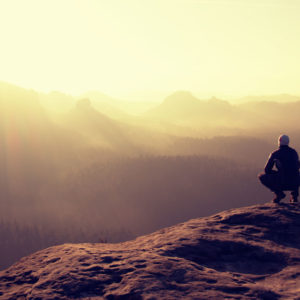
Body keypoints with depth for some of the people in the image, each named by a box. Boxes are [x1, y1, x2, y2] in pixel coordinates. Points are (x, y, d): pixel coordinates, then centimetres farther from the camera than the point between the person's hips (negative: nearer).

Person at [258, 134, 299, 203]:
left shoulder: (274, 154, 0)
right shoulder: (294, 152, 11)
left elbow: (267, 170, 6)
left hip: (282, 184, -4)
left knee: (261, 176, 16)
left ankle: (278, 193, 0)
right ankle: (294, 195, 16)